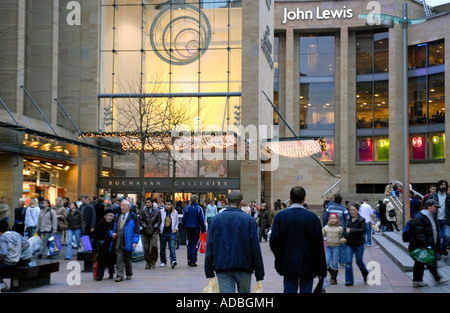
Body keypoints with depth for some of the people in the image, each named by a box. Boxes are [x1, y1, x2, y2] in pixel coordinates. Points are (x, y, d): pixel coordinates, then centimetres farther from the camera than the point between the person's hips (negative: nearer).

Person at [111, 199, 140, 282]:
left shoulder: (133, 217, -1)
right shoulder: (117, 216, 14)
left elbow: (136, 230, -5)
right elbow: (113, 228, 22)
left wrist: (135, 241, -13)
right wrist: (112, 233, 0)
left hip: (128, 243, -3)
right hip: (118, 243, 3)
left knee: (127, 259, 8)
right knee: (119, 259, -5)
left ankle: (129, 274, 25)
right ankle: (119, 275, -4)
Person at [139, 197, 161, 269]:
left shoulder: (157, 211, 6)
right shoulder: (143, 210, 7)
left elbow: (159, 220, 8)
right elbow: (140, 220, 7)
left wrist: (154, 227, -4)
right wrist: (145, 226, -5)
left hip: (154, 231, -2)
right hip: (146, 231, 2)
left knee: (154, 246, -16)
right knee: (146, 248, 2)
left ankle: (153, 262, -5)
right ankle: (148, 262, 12)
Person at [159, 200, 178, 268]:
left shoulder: (175, 212, 7)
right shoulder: (161, 212, 1)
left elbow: (176, 222, 20)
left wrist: (175, 228, 8)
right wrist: (159, 229, 3)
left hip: (171, 233, -1)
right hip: (163, 232, 1)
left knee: (172, 247, -14)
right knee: (162, 248, 9)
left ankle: (173, 261, -22)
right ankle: (163, 262, 23)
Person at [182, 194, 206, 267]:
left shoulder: (187, 208, 1)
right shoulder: (199, 209, -6)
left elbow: (183, 219, 3)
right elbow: (201, 220, -6)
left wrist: (184, 227, 15)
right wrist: (203, 228, 2)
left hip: (188, 228, 2)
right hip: (196, 228, -2)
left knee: (189, 244, 15)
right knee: (195, 245, 3)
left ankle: (189, 259, 5)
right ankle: (193, 261, 1)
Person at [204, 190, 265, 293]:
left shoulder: (216, 219, 4)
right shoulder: (249, 220, -2)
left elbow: (209, 247, 2)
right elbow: (255, 247, -5)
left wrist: (209, 273, 6)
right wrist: (259, 273, -1)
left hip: (222, 268, 1)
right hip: (243, 268, -1)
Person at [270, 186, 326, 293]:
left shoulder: (280, 216, -5)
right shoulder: (312, 217, -7)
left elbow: (274, 241, -4)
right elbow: (319, 246, -5)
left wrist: (280, 259, 13)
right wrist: (321, 270, 3)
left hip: (288, 265, 1)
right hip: (308, 266, -1)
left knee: (289, 290, 7)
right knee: (306, 290, 6)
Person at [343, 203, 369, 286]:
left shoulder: (361, 220, -7)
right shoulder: (348, 220, 7)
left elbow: (363, 230, -18)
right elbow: (345, 229, 21)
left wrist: (351, 230, -21)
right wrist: (344, 236, 2)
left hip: (359, 244, -3)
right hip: (349, 243, 4)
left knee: (359, 261, 7)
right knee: (348, 261, -7)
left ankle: (366, 274, 36)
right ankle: (349, 280, -2)